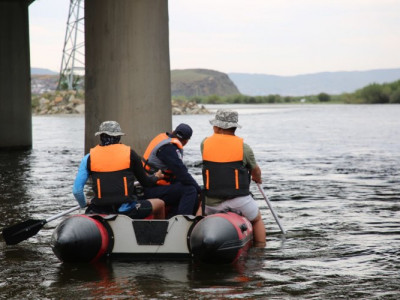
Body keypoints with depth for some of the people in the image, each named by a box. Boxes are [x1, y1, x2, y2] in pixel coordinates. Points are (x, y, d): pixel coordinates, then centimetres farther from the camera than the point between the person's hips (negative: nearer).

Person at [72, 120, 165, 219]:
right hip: (126, 210, -2)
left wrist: (84, 205, 19)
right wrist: (156, 177, 32)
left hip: (99, 212, 2)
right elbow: (146, 183, 9)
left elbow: (77, 190, -1)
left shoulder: (89, 158, 2)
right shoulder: (129, 153, -1)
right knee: (160, 204, 22)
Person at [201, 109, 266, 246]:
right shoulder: (244, 147, -7)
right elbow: (255, 171, 9)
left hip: (212, 202, 2)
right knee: (257, 220, 26)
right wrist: (258, 179, 32)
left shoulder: (205, 144, -2)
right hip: (239, 201, -2)